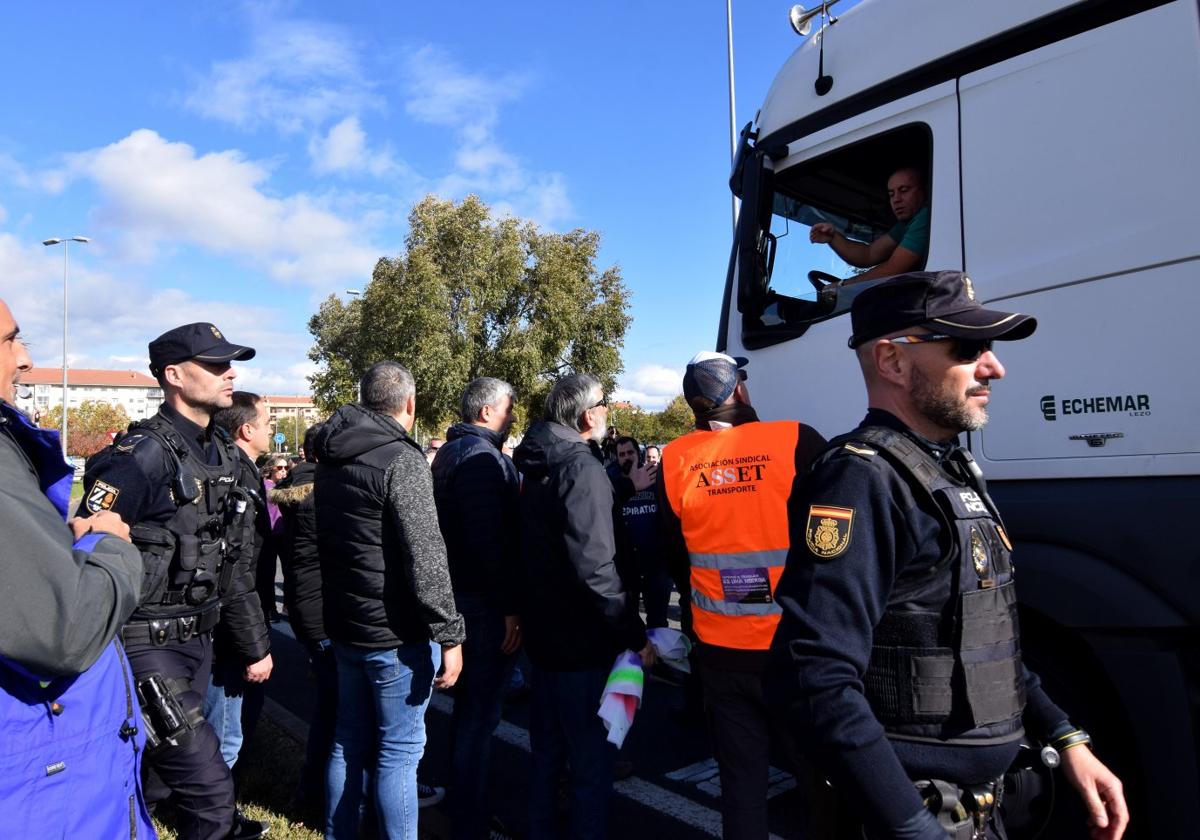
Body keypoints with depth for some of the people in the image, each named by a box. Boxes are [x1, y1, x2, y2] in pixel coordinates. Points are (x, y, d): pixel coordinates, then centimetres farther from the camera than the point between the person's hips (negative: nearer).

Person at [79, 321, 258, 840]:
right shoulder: (145, 454, -18)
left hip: (196, 639, 8)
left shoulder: (224, 453, 8)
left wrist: (252, 642, 19)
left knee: (154, 779, 21)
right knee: (210, 789, -5)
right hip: (149, 645, -8)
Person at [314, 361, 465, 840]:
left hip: (346, 626, 8)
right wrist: (449, 634, -18)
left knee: (349, 742, 19)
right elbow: (425, 558, -22)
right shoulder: (401, 459, -17)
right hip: (397, 634, -8)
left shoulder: (330, 459, 8)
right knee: (399, 751, 3)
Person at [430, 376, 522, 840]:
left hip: (463, 593, 11)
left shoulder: (452, 451, 16)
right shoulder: (481, 456, -17)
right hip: (484, 602, -11)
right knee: (480, 714, 0)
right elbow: (490, 537, -25)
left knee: (471, 708, 20)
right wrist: (509, 606, -21)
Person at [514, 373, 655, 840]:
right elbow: (595, 568, -26)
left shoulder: (538, 466, 10)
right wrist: (636, 636, -20)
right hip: (581, 642, -9)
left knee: (547, 752, 22)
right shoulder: (581, 467, -20)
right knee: (592, 762, 4)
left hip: (543, 633, 10)